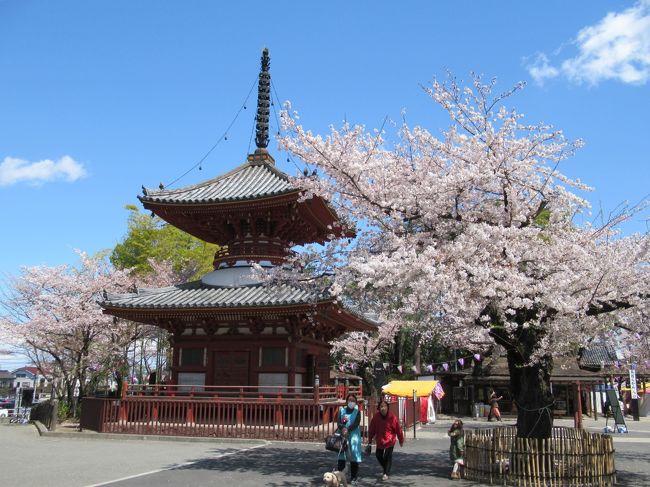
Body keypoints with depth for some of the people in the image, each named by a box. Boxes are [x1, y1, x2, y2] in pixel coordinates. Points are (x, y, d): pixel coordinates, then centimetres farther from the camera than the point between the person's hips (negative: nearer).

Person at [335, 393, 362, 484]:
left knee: (354, 455, -3)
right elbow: (338, 422, -2)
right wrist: (343, 428, -21)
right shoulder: (342, 410, 8)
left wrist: (348, 429, -21)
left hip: (353, 435, -1)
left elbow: (356, 423, -9)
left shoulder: (357, 412, 4)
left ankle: (354, 477, 5)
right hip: (342, 435, 1)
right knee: (341, 454, 1)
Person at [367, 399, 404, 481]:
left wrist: (401, 440, -2)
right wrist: (370, 440, 3)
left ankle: (386, 473, 2)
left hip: (390, 440, -4)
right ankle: (386, 469, 39)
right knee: (378, 455, 14)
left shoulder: (392, 417, -18)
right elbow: (371, 429, -3)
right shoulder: (376, 417, -12)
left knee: (388, 456, -9)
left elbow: (398, 429, -9)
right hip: (380, 440, 4)